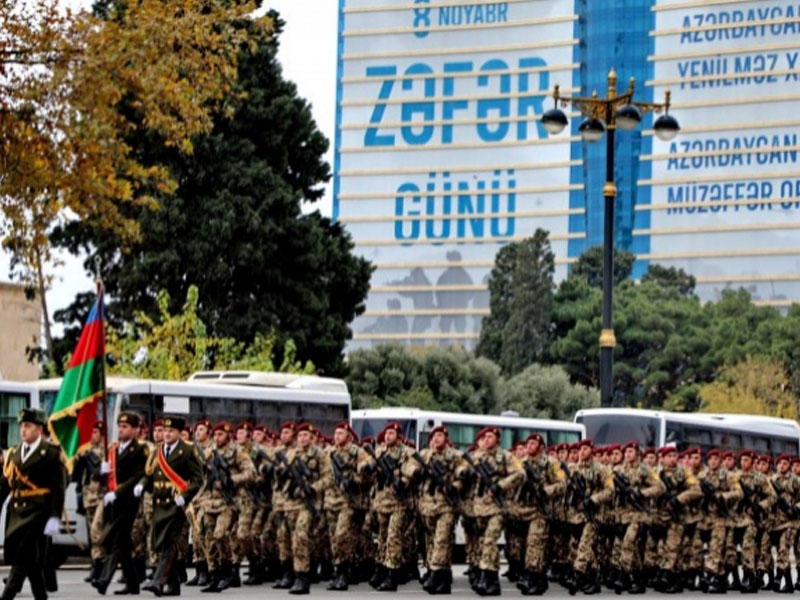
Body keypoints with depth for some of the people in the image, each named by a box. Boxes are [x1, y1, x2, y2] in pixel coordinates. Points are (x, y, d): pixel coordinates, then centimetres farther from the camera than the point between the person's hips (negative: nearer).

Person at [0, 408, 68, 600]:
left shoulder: (52, 453, -4)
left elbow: (58, 488, -7)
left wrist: (54, 518, -14)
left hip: (38, 512, -6)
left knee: (23, 556, -12)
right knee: (30, 561, 8)